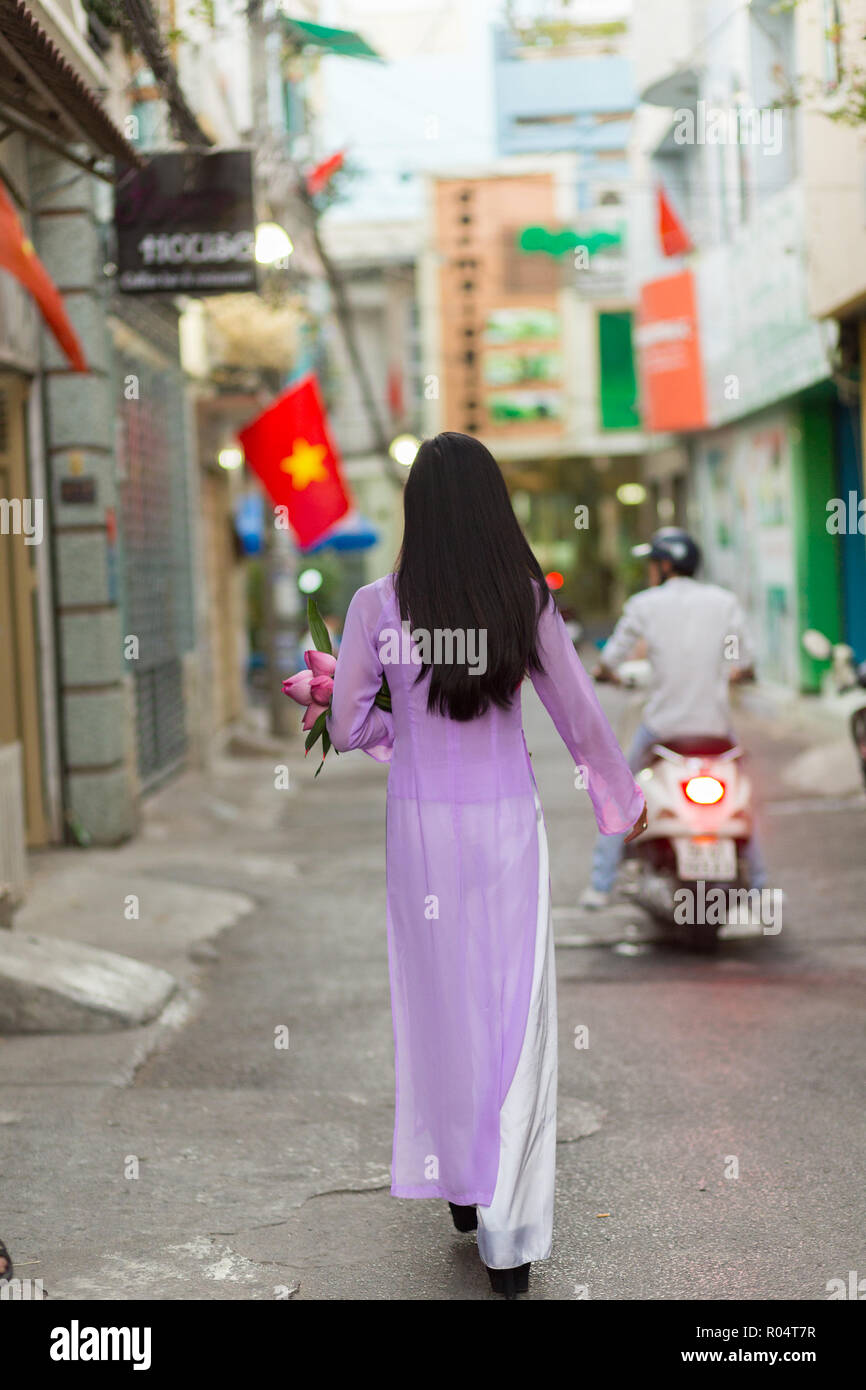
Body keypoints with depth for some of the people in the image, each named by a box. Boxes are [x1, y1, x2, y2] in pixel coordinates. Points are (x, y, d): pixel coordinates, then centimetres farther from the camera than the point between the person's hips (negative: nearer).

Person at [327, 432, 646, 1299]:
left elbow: (345, 729, -5)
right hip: (508, 824, 0)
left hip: (423, 826, 0)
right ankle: (511, 1236, 8)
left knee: (438, 1001, 16)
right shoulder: (530, 601, -7)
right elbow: (582, 720, 0)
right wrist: (624, 802, 17)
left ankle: (458, 1182, 31)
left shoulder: (378, 606, -11)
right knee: (515, 1013, 5)